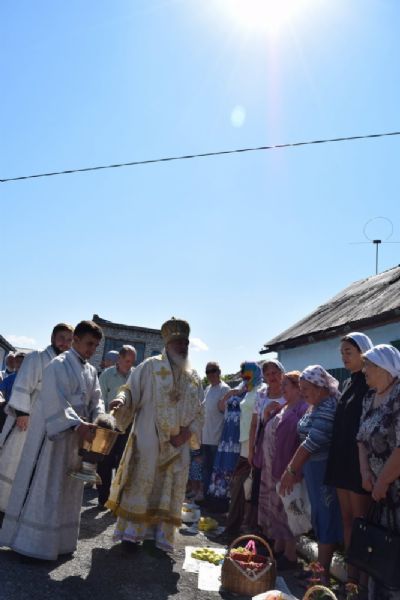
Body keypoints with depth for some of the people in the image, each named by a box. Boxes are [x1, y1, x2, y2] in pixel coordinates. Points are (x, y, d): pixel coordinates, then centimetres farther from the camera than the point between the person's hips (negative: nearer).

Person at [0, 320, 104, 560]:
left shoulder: (91, 371, 11)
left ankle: (59, 538, 22)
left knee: (69, 488, 11)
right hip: (54, 433, -7)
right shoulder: (59, 365, -12)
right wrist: (79, 425, -29)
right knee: (45, 486, -2)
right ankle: (31, 540, 8)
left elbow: (96, 399, 8)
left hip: (77, 434, 7)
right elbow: (56, 401, -21)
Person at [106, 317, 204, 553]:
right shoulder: (151, 366, -2)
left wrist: (187, 432, -3)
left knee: (169, 486, 8)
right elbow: (131, 389, -4)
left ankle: (160, 533, 20)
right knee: (142, 480, 0)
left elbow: (199, 411, 12)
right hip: (149, 438, -4)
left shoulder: (194, 377, 10)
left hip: (178, 443, 4)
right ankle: (132, 531, 12)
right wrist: (122, 399, -26)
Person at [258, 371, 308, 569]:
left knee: (286, 509, 0)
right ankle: (278, 548, 31)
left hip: (287, 469, -10)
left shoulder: (303, 409, -16)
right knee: (274, 507, 17)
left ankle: (290, 555, 14)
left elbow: (303, 441, -22)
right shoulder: (284, 408, 16)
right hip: (272, 468, 10)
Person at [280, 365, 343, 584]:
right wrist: (296, 469, 11)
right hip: (313, 469, 9)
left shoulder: (329, 407, -20)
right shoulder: (316, 407, 11)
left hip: (324, 470, -9)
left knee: (324, 520, 1)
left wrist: (291, 470, -17)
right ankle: (320, 568, 29)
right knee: (319, 518, 16)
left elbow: (313, 442, -23)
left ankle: (322, 574, 13)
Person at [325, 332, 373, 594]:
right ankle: (352, 572, 24)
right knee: (347, 519, 14)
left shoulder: (371, 384, -12)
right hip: (342, 460, 8)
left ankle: (365, 578, 12)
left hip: (359, 462, -8)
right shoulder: (348, 384, 13)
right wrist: (336, 459, 16)